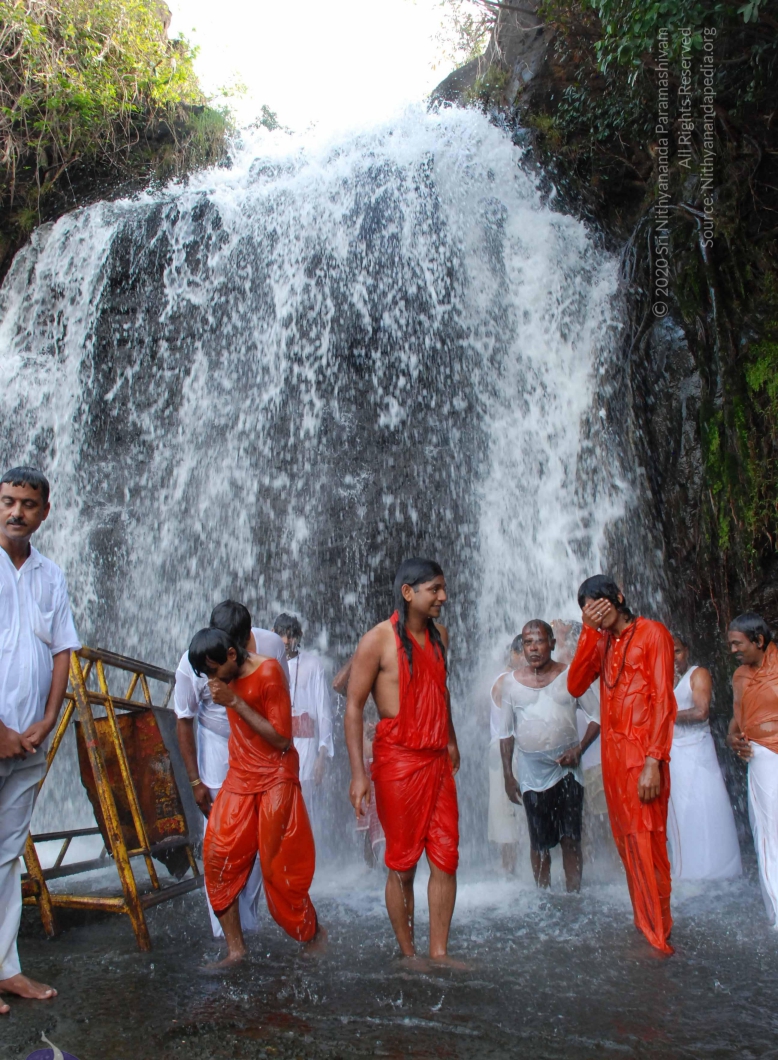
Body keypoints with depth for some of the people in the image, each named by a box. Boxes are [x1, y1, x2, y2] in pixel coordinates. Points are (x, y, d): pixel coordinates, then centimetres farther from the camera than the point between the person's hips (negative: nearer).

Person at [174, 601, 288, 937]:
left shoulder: (272, 645, -16)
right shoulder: (192, 663, -21)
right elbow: (184, 721, -9)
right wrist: (195, 781, -8)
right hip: (219, 752, -2)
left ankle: (249, 922, 20)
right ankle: (225, 930, 13)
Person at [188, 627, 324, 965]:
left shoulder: (268, 672, -18)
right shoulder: (226, 676, 3)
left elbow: (281, 738, -19)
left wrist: (235, 702, -23)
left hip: (275, 776, -6)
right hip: (239, 776, 7)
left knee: (278, 865, -1)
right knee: (218, 856, -3)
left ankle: (313, 934, 21)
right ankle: (235, 948, 8)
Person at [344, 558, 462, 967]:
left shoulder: (439, 635, 9)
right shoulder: (378, 640, -11)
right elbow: (353, 706, -11)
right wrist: (358, 773, -16)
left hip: (438, 761, 6)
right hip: (398, 760, -6)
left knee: (446, 859, 6)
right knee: (403, 864, 5)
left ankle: (440, 952, 19)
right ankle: (407, 954, 21)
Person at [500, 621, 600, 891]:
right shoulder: (511, 682, 3)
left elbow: (597, 715, 4)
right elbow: (506, 732, 9)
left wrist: (579, 748, -10)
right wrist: (508, 775, 6)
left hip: (566, 769, -1)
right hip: (532, 771, 1)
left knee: (570, 839, 2)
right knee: (539, 842, 5)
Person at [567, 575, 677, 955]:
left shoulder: (652, 633, -5)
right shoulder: (602, 642, 14)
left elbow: (664, 701, -11)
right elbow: (575, 685, 0)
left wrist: (654, 762, -18)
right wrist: (589, 632, -6)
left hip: (640, 753, -7)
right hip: (612, 750, 7)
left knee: (645, 842, -5)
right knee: (626, 841, 12)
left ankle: (658, 938, 6)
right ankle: (643, 927, 23)